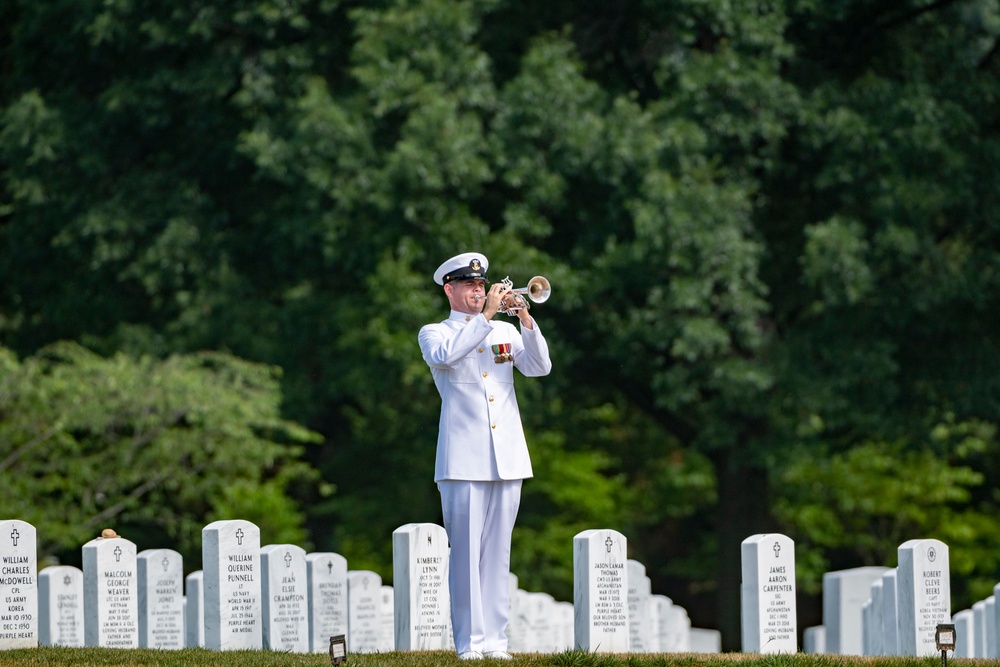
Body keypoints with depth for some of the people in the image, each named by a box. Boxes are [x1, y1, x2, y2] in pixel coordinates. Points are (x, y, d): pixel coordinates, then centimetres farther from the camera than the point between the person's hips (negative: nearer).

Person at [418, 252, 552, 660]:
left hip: (506, 457, 4)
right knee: (466, 549, -7)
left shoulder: (505, 332, 18)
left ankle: (495, 639, 5)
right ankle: (469, 642, -5)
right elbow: (444, 355, -16)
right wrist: (486, 316, -17)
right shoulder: (434, 334, 7)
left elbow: (538, 367, 3)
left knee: (497, 550, 3)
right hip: (463, 458, -3)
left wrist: (525, 319, -10)